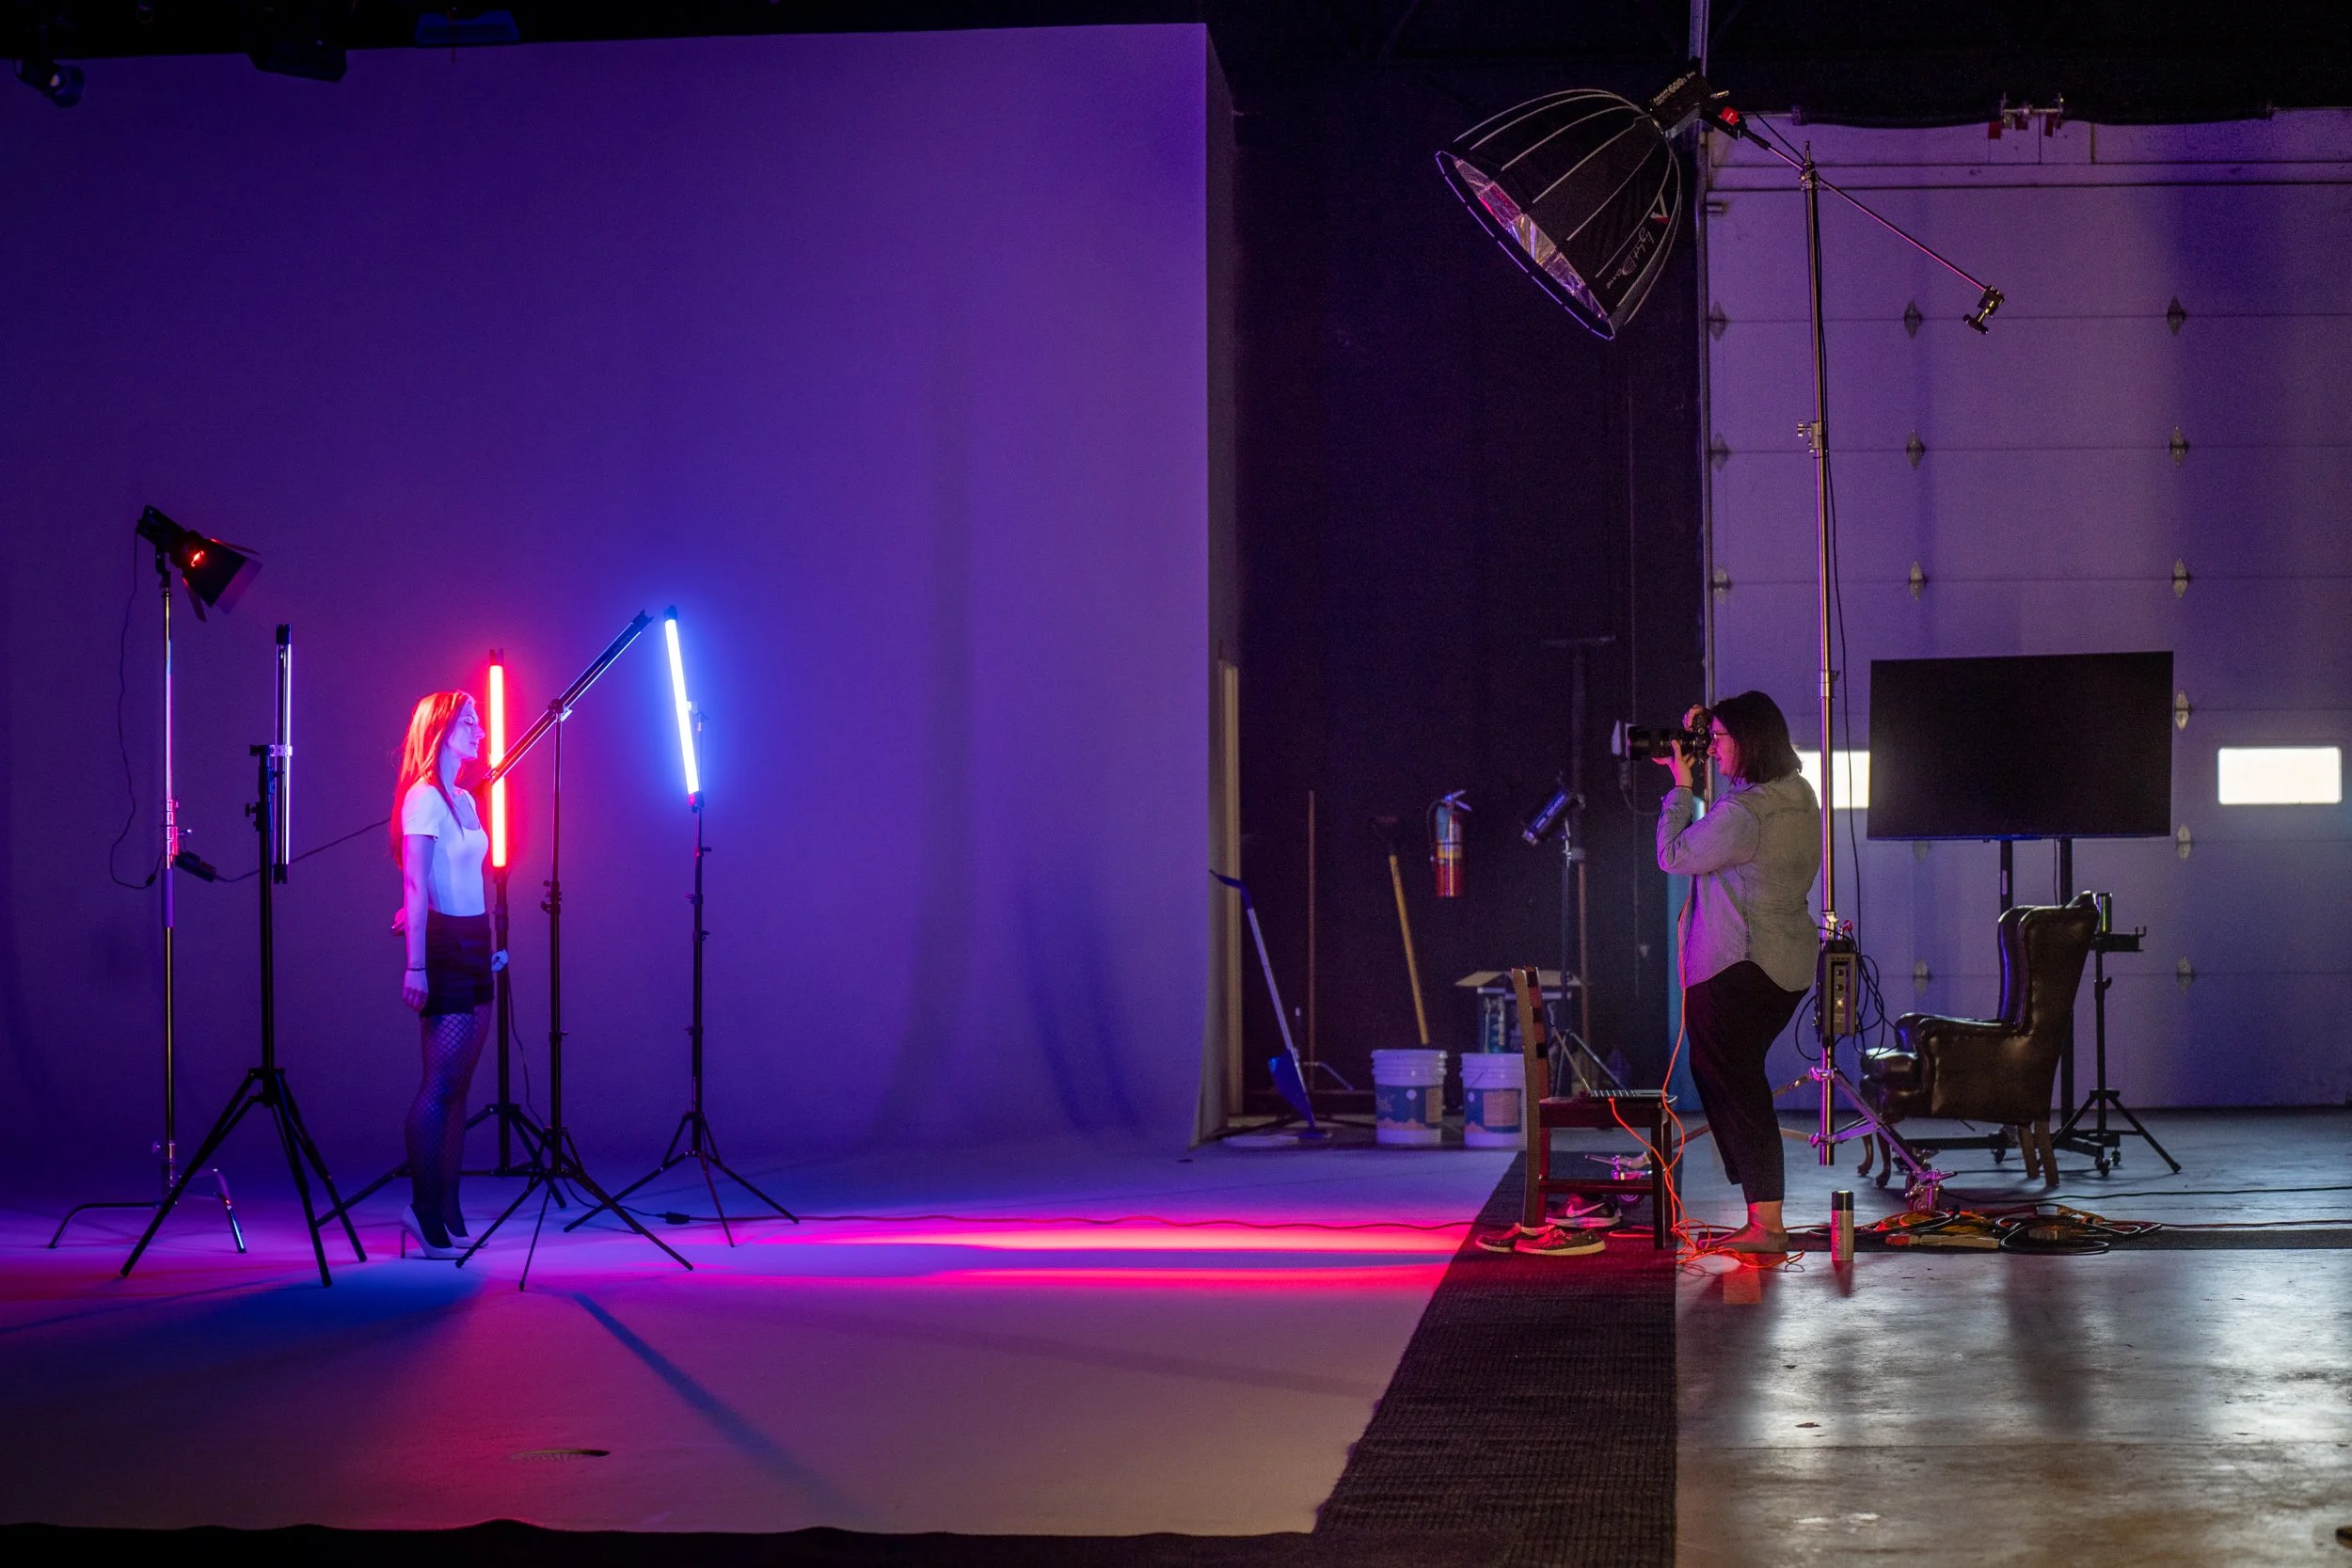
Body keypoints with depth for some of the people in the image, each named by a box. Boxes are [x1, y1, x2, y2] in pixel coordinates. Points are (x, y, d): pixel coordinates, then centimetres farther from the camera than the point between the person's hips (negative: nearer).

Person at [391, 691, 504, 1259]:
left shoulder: (465, 801, 16)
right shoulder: (424, 798, -9)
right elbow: (415, 888, -14)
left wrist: (489, 947, 15)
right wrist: (415, 965, -19)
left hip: (473, 946, 8)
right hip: (444, 947, -8)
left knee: (458, 1084, 7)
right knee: (441, 1084, -10)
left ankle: (447, 1211, 9)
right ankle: (423, 1208, -7)